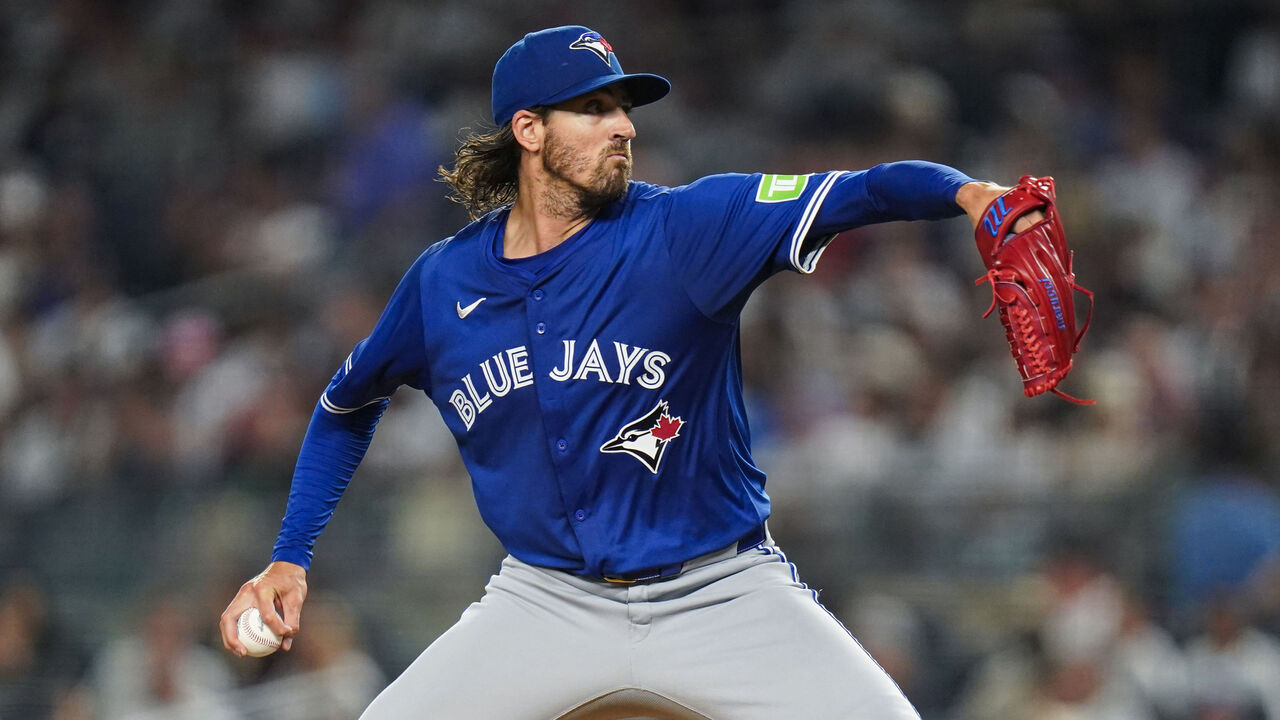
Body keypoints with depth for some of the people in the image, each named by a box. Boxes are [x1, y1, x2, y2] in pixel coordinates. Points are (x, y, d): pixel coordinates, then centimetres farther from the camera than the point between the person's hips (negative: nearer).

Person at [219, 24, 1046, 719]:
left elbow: (852, 194, -26)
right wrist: (288, 559, 12)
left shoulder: (682, 229, -11)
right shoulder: (442, 283, 0)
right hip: (550, 602, 2)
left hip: (722, 595, -2)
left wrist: (966, 194, -46)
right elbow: (348, 405, 19)